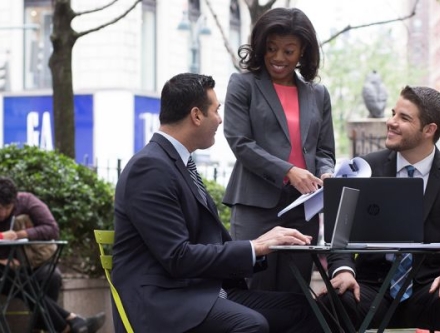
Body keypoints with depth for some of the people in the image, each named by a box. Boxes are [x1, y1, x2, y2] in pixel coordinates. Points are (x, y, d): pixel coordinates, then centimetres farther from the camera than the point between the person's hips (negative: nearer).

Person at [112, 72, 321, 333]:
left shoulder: (179, 163, 17)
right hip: (163, 301, -10)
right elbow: (178, 257, -20)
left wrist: (267, 244, 1)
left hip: (203, 292, 10)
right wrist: (255, 247, -14)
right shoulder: (150, 168, -14)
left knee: (301, 308, -4)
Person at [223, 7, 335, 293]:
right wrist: (288, 171, -15)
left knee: (294, 296, 2)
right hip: (257, 205, -4)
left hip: (303, 208, 4)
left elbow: (325, 151, 17)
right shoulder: (243, 85, 5)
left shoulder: (318, 94, 18)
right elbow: (240, 142, -4)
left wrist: (326, 175, -7)